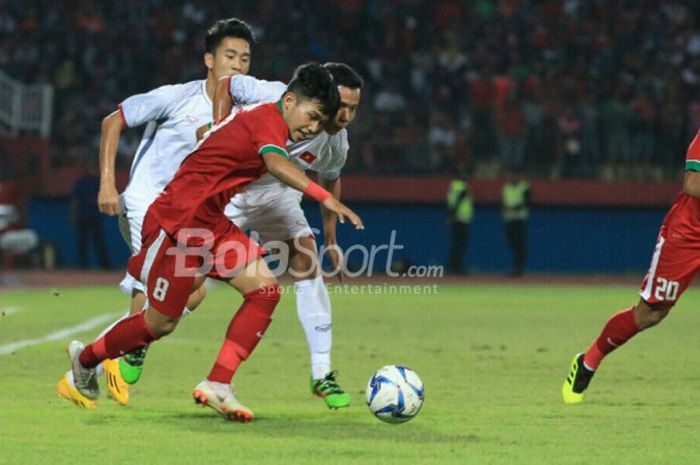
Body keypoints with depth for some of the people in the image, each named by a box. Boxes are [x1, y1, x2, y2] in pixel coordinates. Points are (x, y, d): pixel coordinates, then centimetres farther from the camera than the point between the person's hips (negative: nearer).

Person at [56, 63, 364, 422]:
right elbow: (276, 163, -40)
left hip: (210, 224, 10)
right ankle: (84, 360, 29)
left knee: (265, 290, -7)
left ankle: (217, 385, -9)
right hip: (178, 221, -10)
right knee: (161, 323, 3)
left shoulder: (256, 116, 12)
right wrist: (323, 197, -52)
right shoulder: (268, 120, -18)